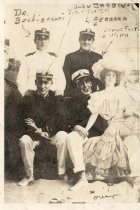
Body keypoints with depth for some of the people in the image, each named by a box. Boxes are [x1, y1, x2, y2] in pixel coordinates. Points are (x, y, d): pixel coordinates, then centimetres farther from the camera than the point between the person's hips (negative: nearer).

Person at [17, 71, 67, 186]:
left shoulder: (56, 98, 2)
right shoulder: (28, 99, 2)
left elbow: (59, 121, -5)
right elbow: (25, 124, -2)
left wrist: (40, 129, -19)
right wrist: (39, 133, -20)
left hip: (53, 134, 0)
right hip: (34, 135, 0)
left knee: (62, 136, -30)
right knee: (24, 141, -30)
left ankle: (62, 172, -17)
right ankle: (29, 175, -13)